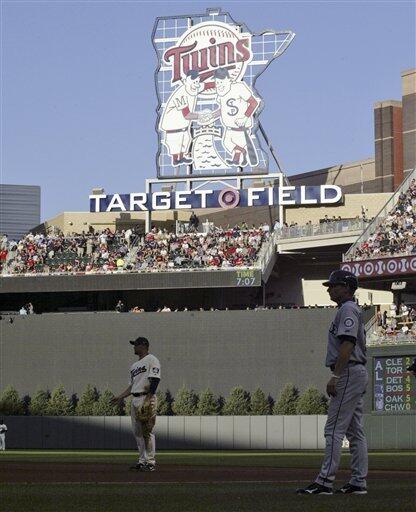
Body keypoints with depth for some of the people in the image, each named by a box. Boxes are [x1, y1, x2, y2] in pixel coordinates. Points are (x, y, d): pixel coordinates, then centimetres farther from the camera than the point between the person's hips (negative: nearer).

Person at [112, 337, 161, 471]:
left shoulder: (152, 360, -5)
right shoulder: (135, 365, 23)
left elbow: (155, 381, -15)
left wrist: (148, 399, -23)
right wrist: (121, 397, 18)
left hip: (147, 399, -9)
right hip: (135, 400, 9)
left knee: (148, 431, -9)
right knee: (137, 431, 8)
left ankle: (151, 462, -7)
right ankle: (142, 460, 13)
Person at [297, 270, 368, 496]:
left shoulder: (348, 309, -11)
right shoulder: (352, 310, 22)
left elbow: (348, 344, -22)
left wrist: (335, 376, -25)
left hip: (348, 373, -11)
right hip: (357, 374, 11)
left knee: (334, 428, -12)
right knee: (355, 431, 9)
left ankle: (325, 481, -14)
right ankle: (358, 482, 10)